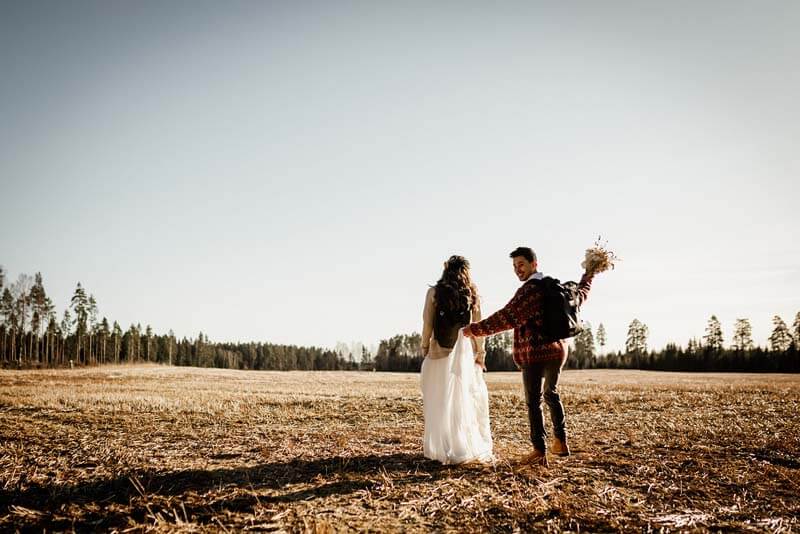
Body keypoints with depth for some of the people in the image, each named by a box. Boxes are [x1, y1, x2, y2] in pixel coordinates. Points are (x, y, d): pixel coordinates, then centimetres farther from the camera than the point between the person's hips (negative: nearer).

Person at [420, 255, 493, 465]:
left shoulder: (434, 292, -1)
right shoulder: (472, 294, 5)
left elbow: (428, 324, -2)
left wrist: (425, 348, 8)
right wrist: (480, 354, 10)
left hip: (440, 352, -2)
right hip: (465, 352, 2)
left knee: (441, 400, 4)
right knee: (464, 399, 9)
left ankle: (443, 448, 8)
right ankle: (471, 446, 15)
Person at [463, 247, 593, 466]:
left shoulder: (530, 290, -16)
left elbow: (507, 317, -23)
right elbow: (578, 296, 28)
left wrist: (476, 328, -20)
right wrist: (588, 275, 47)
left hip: (534, 353, -8)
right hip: (558, 350, 8)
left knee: (534, 401, 1)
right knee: (552, 394, 24)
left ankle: (540, 451, 2)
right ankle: (561, 442, 30)